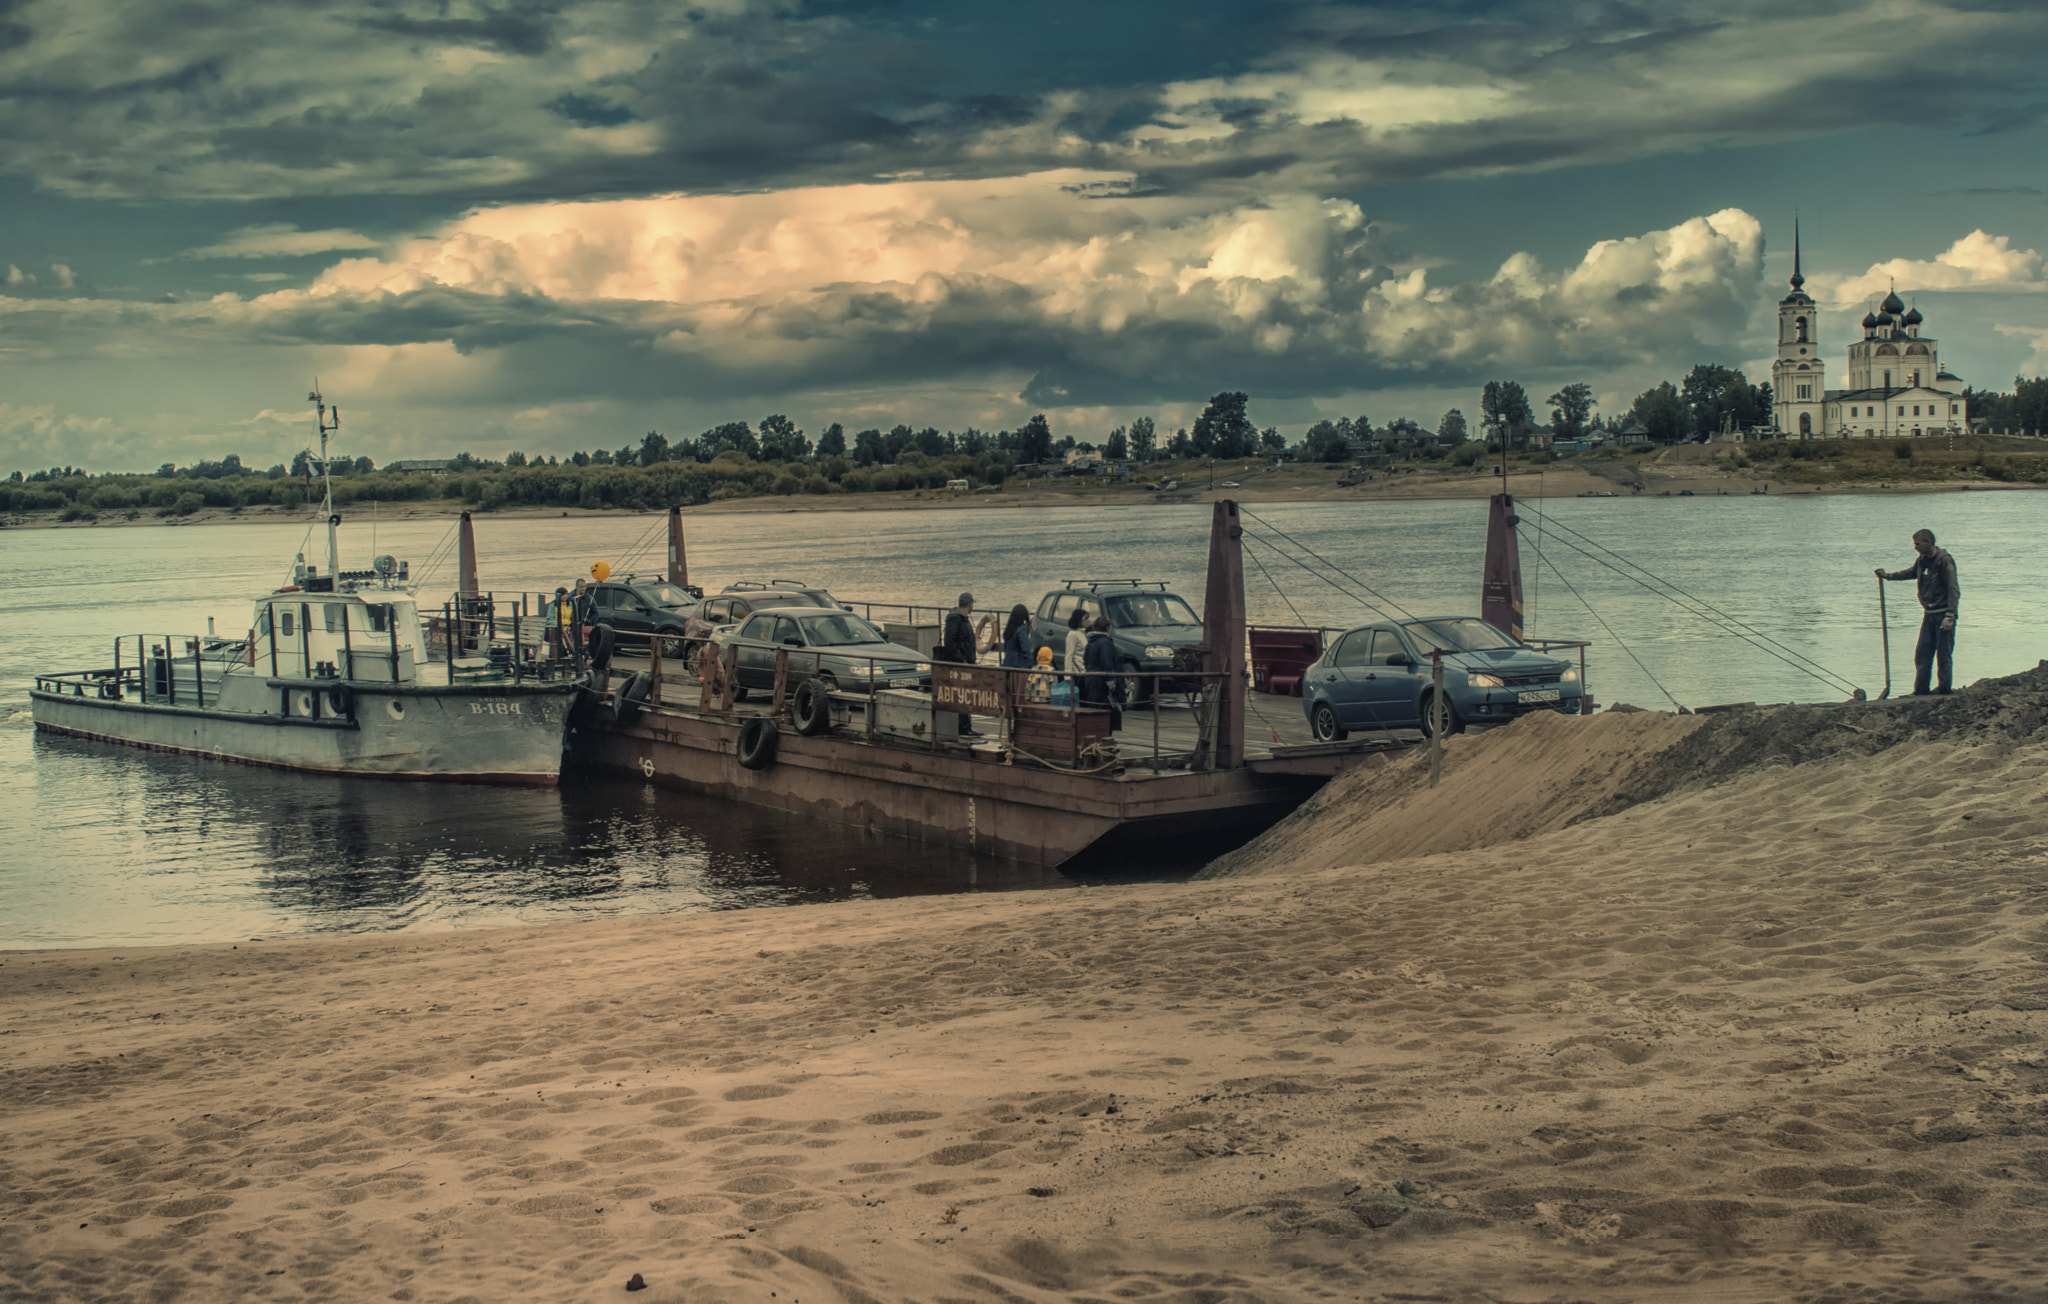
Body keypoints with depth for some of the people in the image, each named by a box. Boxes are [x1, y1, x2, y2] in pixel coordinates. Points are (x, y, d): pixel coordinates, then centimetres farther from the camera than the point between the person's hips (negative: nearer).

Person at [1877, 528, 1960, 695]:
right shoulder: (1922, 560, 9)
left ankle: (1944, 689, 3)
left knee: (1944, 655, -3)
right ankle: (1920, 691, 10)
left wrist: (1949, 617, -23)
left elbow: (1954, 591, -17)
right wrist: (1887, 575, 26)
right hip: (1929, 614, 8)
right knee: (1922, 653, 6)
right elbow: (1911, 573, 32)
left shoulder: (1944, 561, -15)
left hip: (1943, 614, -8)